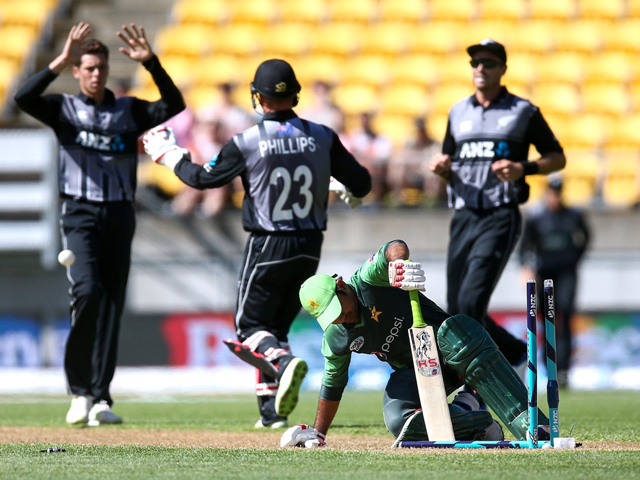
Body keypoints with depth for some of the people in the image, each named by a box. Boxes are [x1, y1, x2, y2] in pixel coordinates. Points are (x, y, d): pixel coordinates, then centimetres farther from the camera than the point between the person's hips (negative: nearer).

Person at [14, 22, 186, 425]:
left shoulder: (130, 111, 12)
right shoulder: (63, 109, 7)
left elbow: (174, 105, -3)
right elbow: (24, 97, -13)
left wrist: (150, 63, -13)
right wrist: (61, 61, -21)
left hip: (120, 214, 3)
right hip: (81, 214, -3)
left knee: (112, 305, -1)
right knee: (88, 290, -21)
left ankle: (100, 399, 1)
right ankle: (79, 389, -7)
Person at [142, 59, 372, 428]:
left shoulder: (247, 143, -11)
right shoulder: (323, 137, -2)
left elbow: (203, 177, -1)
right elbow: (361, 184, -1)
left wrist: (169, 155, 16)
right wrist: (349, 189, 23)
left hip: (268, 245, -4)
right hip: (310, 246, 4)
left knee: (250, 325, 4)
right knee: (276, 324, 17)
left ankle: (285, 362, -28)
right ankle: (272, 409, 10)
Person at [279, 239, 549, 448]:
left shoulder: (369, 279, -17)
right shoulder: (335, 339, -2)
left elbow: (393, 248, -39)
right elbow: (332, 385, 14)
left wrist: (399, 261, -63)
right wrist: (317, 434, 19)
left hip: (445, 346, -4)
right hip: (413, 373, 4)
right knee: (398, 421, -31)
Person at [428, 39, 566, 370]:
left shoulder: (523, 112, 3)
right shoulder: (458, 112, 16)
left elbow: (557, 158, 6)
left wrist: (523, 169, -12)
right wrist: (441, 167, 0)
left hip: (500, 218, -6)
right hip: (463, 218, 6)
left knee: (471, 301, -20)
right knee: (457, 309, 4)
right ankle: (514, 352, 27)